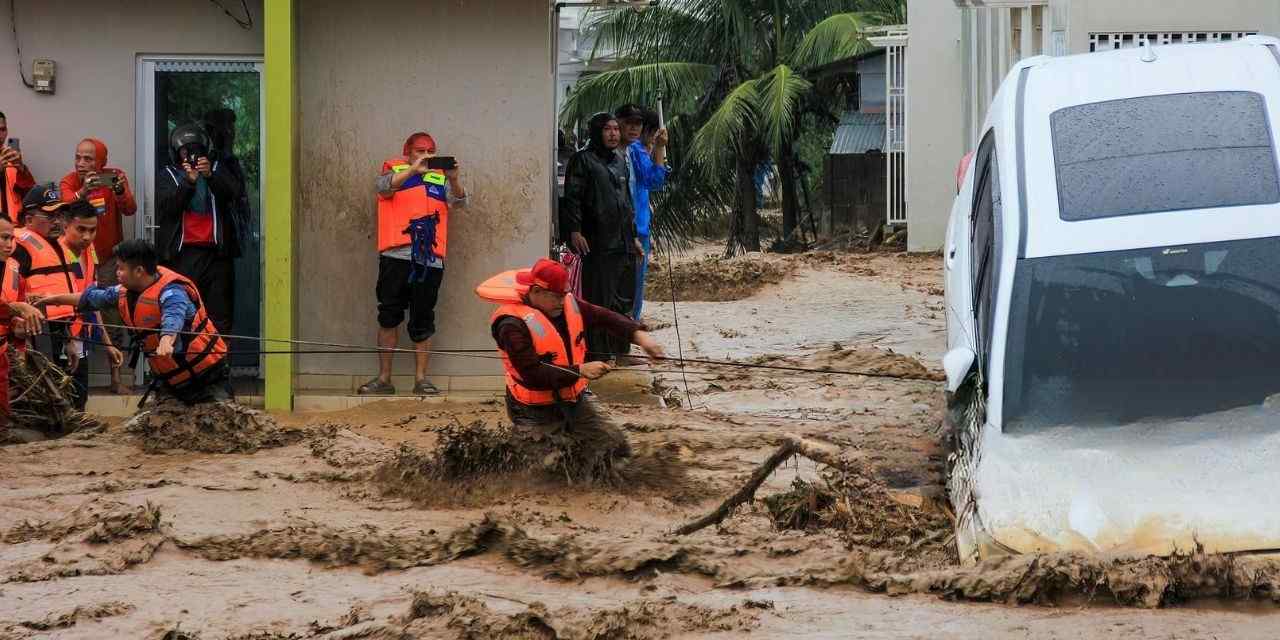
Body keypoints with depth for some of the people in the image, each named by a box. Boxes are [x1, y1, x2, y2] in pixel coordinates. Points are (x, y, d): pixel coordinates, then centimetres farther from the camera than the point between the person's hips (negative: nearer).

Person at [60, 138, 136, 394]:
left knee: (113, 319, 2)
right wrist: (83, 192, -50)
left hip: (109, 258, 1)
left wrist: (120, 191, -40)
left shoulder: (114, 177, -6)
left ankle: (116, 377, 8)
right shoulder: (68, 182, -9)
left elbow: (130, 210, -19)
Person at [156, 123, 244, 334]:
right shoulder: (167, 176, 13)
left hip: (216, 252, 1)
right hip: (182, 253, -1)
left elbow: (234, 195, -2)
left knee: (220, 316, -4)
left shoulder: (217, 169, 16)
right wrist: (188, 181, -16)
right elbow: (167, 206, -4)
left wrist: (210, 176, -17)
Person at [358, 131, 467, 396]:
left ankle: (421, 379, 9)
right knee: (389, 317, -2)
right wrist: (414, 170, -22)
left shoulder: (440, 179, 16)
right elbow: (385, 187, -9)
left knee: (422, 322, 4)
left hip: (430, 259, 1)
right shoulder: (394, 171, 11)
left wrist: (454, 179, -16)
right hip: (396, 255, -1)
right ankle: (384, 379, 3)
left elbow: (460, 202, 4)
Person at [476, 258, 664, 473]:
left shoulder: (567, 303, -1)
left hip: (575, 400, 8)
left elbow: (603, 317, -2)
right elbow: (533, 373, -30)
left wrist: (638, 334, -19)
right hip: (537, 412, -7)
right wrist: (580, 371, -33)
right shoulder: (513, 325, -24)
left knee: (619, 450, 8)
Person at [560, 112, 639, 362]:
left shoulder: (620, 161, 19)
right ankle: (597, 356, -4)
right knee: (599, 301, -7)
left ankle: (620, 352, 18)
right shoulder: (583, 160, -3)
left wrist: (633, 235, 24)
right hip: (597, 244, -8)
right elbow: (572, 197, -10)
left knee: (624, 300, 10)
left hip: (623, 243, 8)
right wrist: (574, 231, -21)